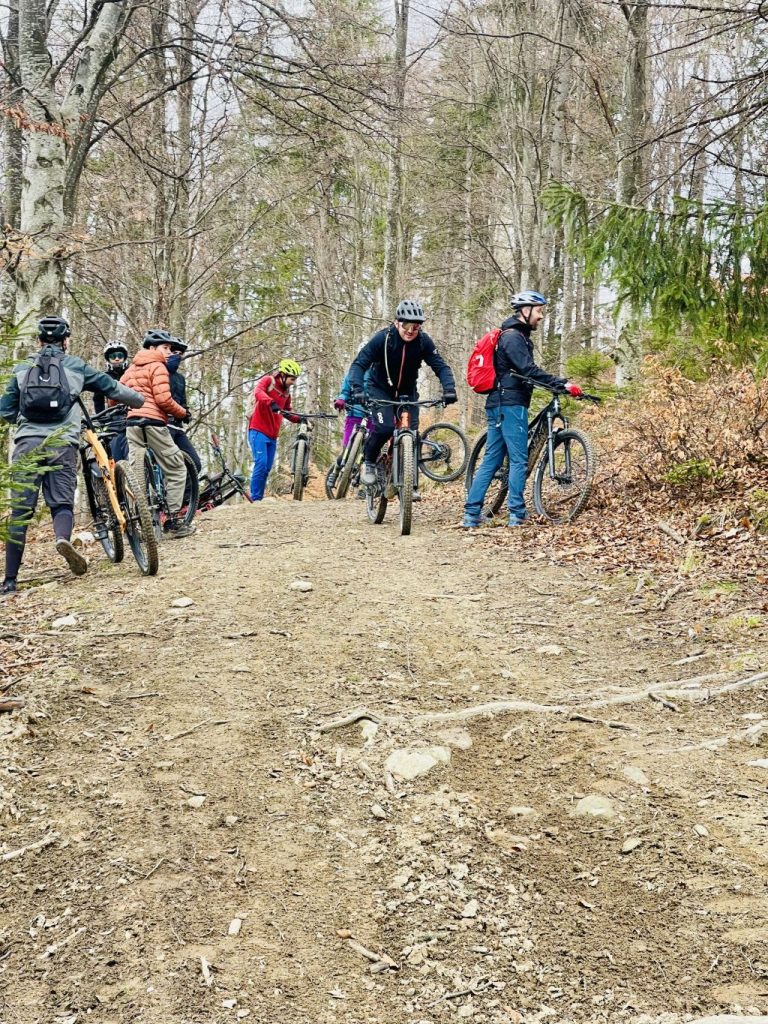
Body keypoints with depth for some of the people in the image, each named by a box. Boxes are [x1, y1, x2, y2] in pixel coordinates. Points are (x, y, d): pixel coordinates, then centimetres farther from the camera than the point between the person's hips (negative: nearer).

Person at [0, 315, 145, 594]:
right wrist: (139, 401, 35)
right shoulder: (76, 366, 13)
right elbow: (111, 387, 17)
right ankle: (63, 538, -32)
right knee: (62, 502, 4)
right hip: (62, 443, -1)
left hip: (27, 442, 1)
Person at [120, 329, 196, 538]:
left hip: (132, 422, 7)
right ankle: (174, 521, -3)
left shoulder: (131, 368, 20)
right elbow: (163, 399, -13)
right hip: (153, 421, -7)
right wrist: (182, 412, 0)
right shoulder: (158, 366, -2)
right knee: (176, 469, 2)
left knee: (135, 474, 7)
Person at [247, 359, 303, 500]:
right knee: (261, 464, -16)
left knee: (267, 468, 7)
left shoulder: (286, 392, 15)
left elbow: (287, 413, 22)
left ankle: (259, 498, 12)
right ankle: (255, 499, -13)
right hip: (258, 431, -7)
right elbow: (258, 392, -25)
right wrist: (271, 403, -43)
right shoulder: (268, 380, -5)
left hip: (272, 435, 7)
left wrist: (299, 419, 1)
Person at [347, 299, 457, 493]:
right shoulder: (383, 338, -24)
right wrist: (357, 389, -43)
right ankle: (368, 463, 2)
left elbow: (440, 366, -17)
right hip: (381, 389, -3)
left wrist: (449, 389, -35)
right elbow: (359, 364, -27)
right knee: (384, 428, -24)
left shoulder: (423, 341, -17)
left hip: (407, 391, 3)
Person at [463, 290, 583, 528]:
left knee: (491, 460, 9)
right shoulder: (514, 337, -12)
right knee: (519, 460, -6)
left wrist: (557, 385, 22)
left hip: (499, 404, 10)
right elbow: (530, 371, -24)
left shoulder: (515, 336, 21)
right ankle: (517, 514, -4)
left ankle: (471, 514, 7)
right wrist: (563, 384, -30)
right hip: (510, 404, -10)